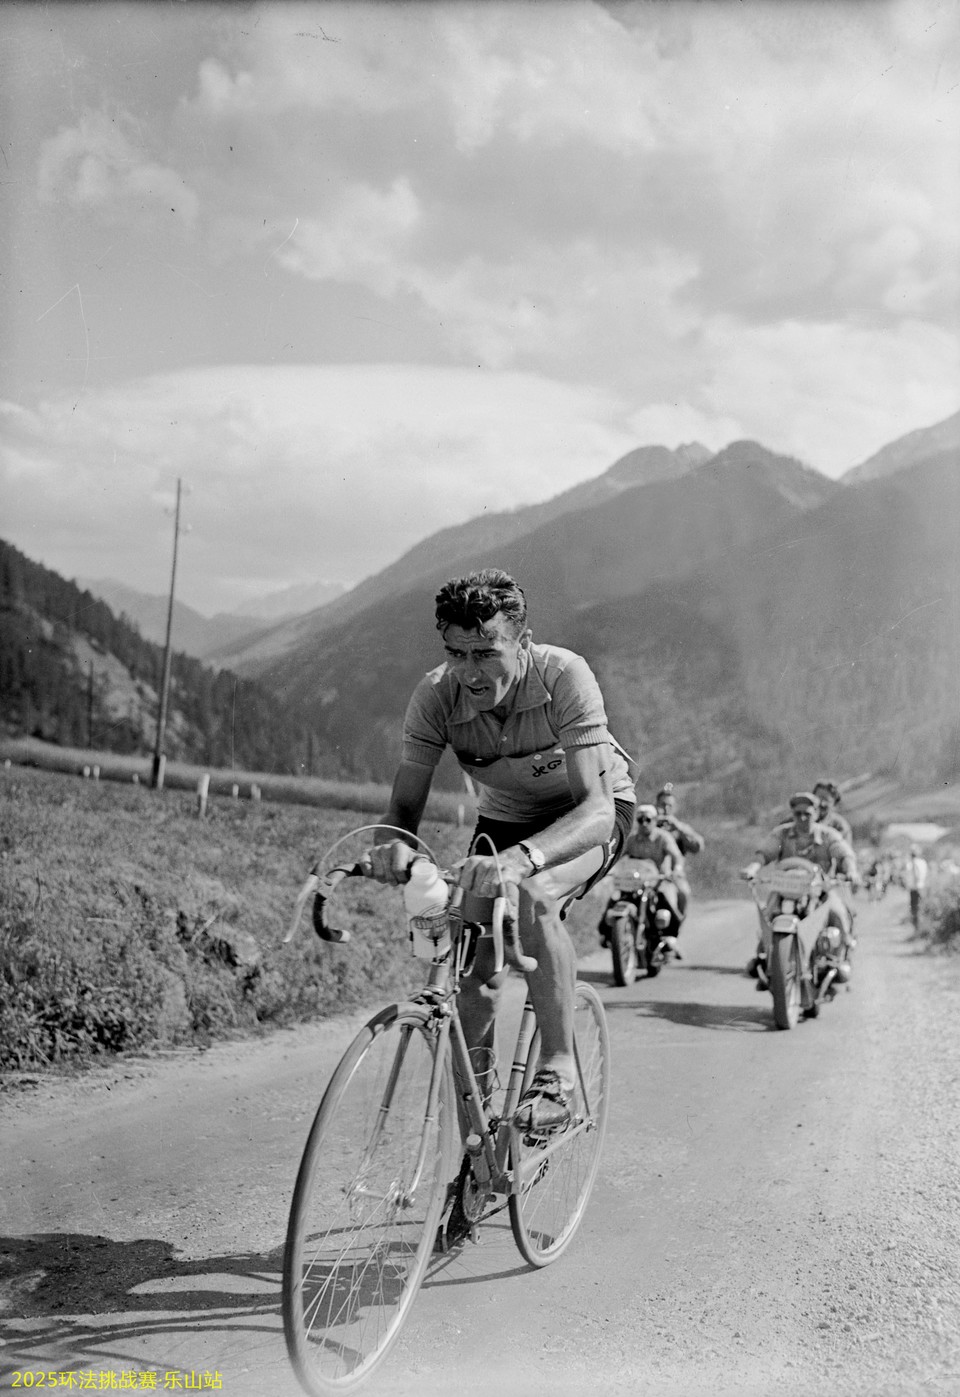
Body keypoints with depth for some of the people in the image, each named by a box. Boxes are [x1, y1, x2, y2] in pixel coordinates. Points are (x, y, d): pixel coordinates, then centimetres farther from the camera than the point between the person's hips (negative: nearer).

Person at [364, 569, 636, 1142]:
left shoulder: (565, 676, -35)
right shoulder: (437, 694, -25)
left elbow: (596, 808, -41)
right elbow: (405, 805, -21)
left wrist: (521, 858, -59)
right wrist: (394, 846, -47)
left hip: (591, 813, -4)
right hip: (505, 816, 4)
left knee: (532, 897, -36)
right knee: (471, 974, -9)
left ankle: (558, 1076, -21)